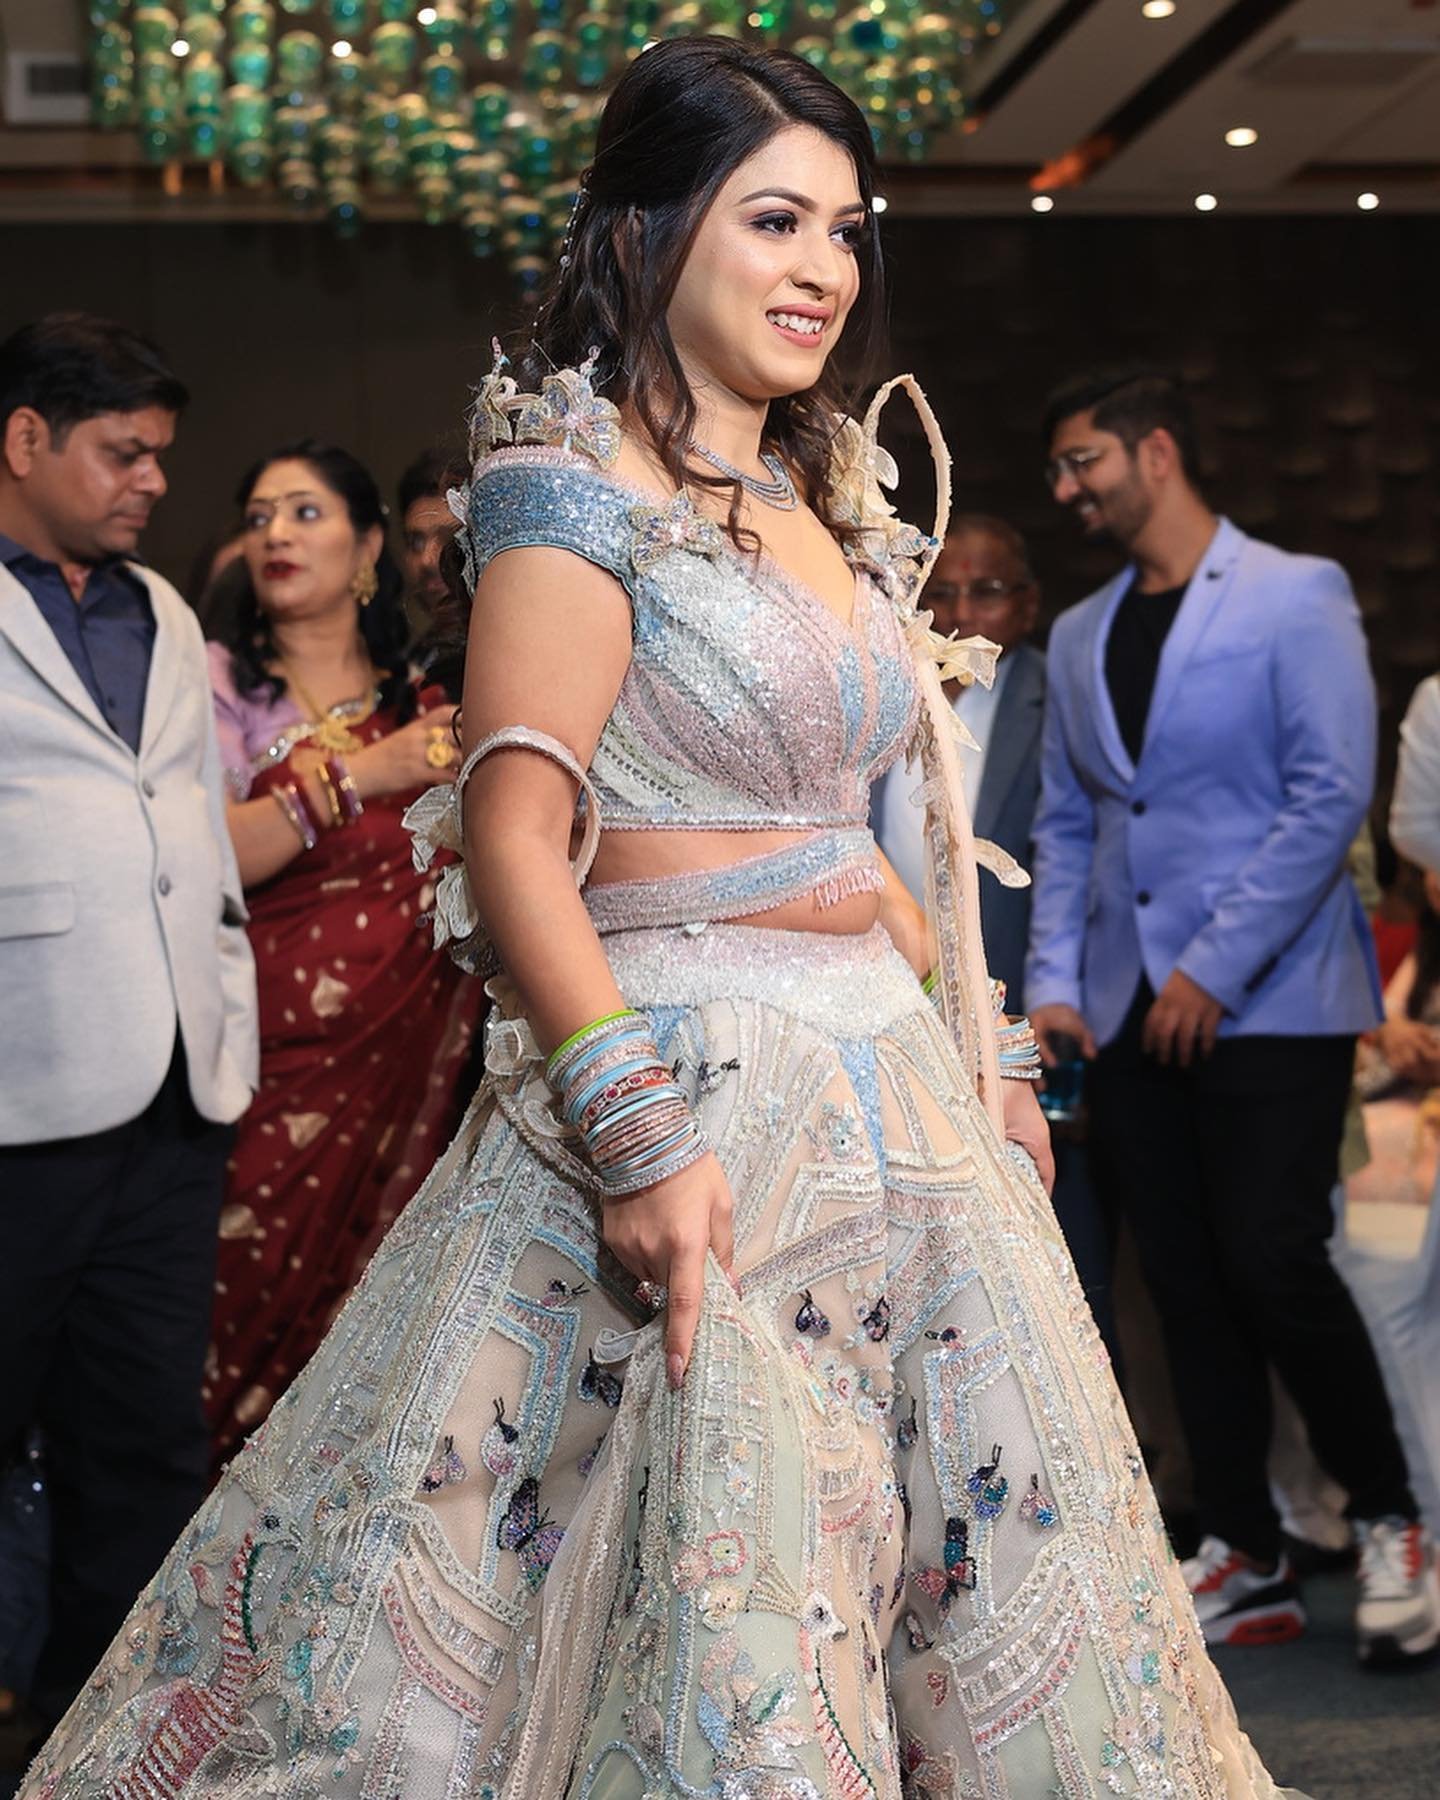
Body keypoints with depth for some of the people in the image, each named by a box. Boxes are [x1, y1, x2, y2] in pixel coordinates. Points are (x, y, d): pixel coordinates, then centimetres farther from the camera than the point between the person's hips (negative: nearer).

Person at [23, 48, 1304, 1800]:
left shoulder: (824, 503, 16)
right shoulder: (576, 484, -8)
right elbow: (513, 830, -18)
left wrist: (970, 1042, 17)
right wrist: (638, 1132, -26)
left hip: (891, 1081, 8)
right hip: (692, 1078, -8)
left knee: (989, 1558, 11)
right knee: (703, 1594, -6)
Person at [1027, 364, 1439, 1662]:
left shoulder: (1295, 596, -3)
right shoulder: (1078, 637, 16)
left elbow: (1331, 794, -12)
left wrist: (1215, 969, -16)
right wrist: (1056, 984, 4)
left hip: (1268, 1003, -6)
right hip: (1131, 1013, 6)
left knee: (1274, 1264, -12)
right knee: (1188, 1289, 5)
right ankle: (1246, 1562, 14)